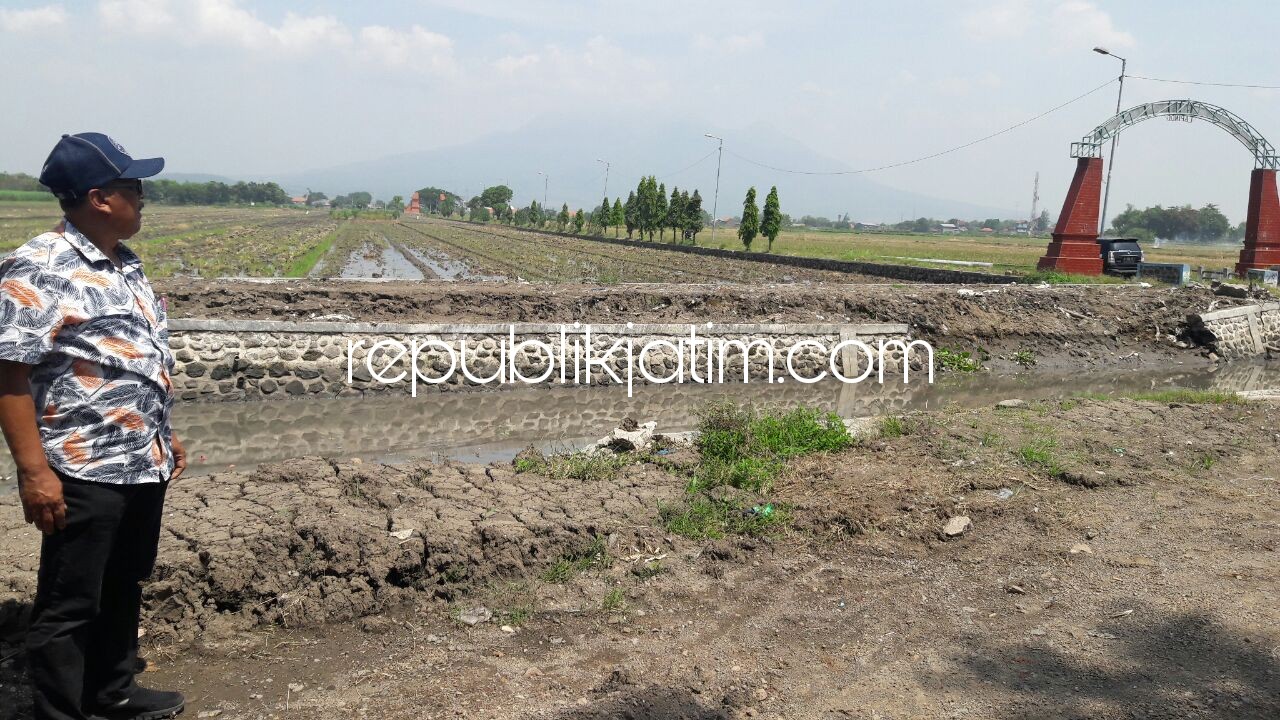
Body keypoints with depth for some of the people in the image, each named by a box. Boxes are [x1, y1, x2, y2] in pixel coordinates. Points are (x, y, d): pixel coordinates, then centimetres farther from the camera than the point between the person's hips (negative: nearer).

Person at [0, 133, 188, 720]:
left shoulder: (124, 264, 12)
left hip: (144, 464, 9)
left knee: (124, 587, 20)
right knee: (70, 604, 4)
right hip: (85, 472, -9)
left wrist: (163, 436, 21)